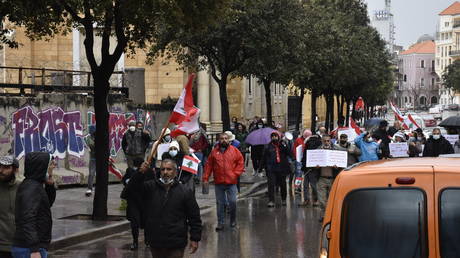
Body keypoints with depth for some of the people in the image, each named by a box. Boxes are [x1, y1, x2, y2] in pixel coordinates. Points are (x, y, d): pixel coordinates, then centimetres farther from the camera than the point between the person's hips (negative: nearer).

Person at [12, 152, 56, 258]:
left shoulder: (33, 185, 13)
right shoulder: (31, 187, -16)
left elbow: (48, 203, 27)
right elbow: (28, 219, -26)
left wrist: (50, 184, 9)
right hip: (30, 249, -10)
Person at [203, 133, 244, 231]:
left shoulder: (235, 151, 2)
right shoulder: (214, 152, 6)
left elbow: (240, 163, 3)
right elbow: (208, 165, 6)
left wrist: (235, 174, -7)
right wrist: (205, 178, 0)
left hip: (231, 182, -1)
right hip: (218, 182, 1)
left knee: (232, 202, -3)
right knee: (220, 203, 5)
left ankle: (233, 220, 18)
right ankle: (220, 223, 12)